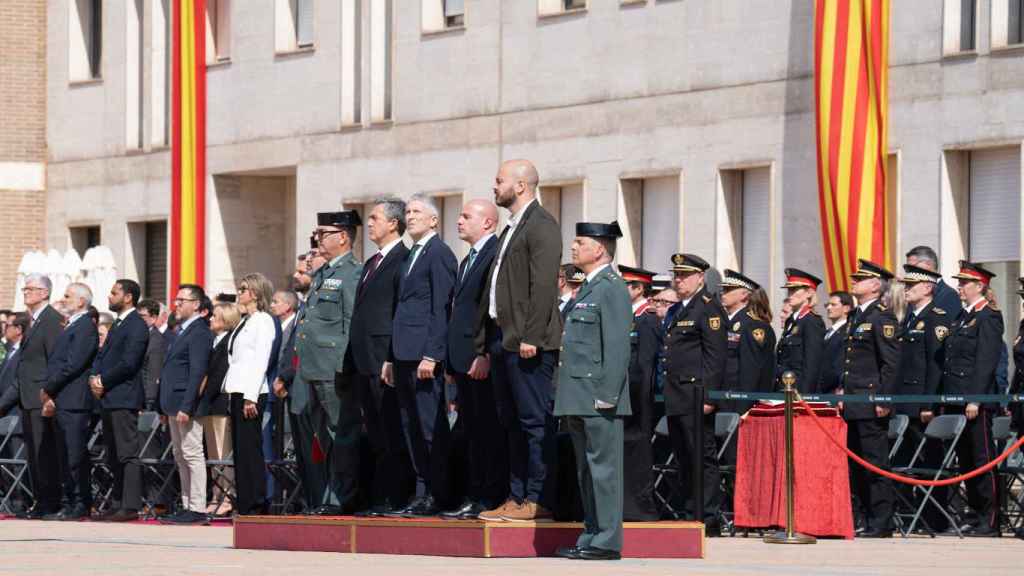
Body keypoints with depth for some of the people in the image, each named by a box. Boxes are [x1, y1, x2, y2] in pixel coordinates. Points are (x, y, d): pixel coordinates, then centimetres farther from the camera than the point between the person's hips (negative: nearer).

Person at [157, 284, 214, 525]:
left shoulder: (199, 333, -11)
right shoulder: (182, 332, 20)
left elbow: (197, 372, -18)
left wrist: (186, 407, -23)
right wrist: (163, 408, 18)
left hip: (186, 405, -10)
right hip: (174, 405, 10)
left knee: (192, 454, -9)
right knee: (180, 457, 11)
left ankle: (197, 509, -9)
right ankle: (187, 506, 14)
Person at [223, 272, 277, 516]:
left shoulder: (263, 321, -7)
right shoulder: (245, 322, 19)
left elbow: (261, 362, -14)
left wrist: (251, 398, -19)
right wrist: (231, 395, 14)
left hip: (251, 393, -9)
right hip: (237, 392, 9)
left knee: (250, 448, -9)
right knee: (240, 449, 7)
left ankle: (256, 506, -9)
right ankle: (243, 505, 8)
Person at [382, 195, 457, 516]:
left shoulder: (439, 254, -7)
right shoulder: (411, 256, 21)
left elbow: (441, 308, -14)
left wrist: (431, 356, -20)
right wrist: (391, 359, 18)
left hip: (425, 355, -10)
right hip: (405, 356, 10)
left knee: (431, 426, -7)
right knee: (411, 428, 9)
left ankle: (436, 496, -6)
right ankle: (422, 493, 11)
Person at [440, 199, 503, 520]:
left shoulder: (497, 254, -10)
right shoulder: (468, 261, 22)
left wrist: (485, 355, -22)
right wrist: (451, 361, 17)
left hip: (483, 361, -10)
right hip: (464, 361, 10)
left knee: (488, 431, -7)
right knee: (472, 433, 10)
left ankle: (491, 500, -6)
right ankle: (474, 497, 13)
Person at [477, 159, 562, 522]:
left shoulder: (541, 225, -9)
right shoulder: (511, 229, 22)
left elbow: (543, 284, -18)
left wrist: (531, 337, -23)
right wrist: (486, 344, 20)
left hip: (528, 343, -10)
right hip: (503, 340, 10)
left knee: (535, 421, -8)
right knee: (512, 423, 11)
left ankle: (538, 500, -8)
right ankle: (517, 497, 14)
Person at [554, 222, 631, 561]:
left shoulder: (612, 289, -10)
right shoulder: (588, 289, 20)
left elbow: (617, 347, -17)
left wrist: (606, 395, -21)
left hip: (599, 401, -10)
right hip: (579, 401, 10)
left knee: (603, 468, -7)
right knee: (586, 471, 12)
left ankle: (607, 542, -6)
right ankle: (591, 536, 17)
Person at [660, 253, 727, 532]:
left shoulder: (709, 308, -7)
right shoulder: (675, 312, 20)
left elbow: (716, 356, -13)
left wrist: (709, 396, -19)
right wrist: (666, 392, 17)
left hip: (695, 398, -9)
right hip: (675, 399, 9)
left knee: (703, 458, -6)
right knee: (684, 460, 11)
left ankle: (708, 519, -4)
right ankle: (691, 514, 17)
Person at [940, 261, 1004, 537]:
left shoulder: (988, 318, -9)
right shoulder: (963, 317, 17)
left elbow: (986, 361, -16)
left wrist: (975, 400, -21)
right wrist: (945, 401, 16)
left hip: (977, 401, -9)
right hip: (956, 400, 9)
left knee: (982, 459, -5)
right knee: (965, 460, 11)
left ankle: (990, 521, -2)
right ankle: (978, 514, 17)